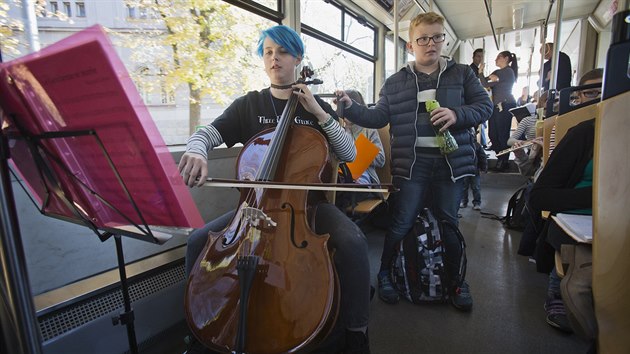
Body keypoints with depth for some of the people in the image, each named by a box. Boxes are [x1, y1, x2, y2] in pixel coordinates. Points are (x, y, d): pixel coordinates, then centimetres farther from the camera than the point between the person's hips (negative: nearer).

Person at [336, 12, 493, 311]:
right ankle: (385, 273, 22)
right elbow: (378, 118, 5)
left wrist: (458, 114, -13)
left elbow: (484, 105, 6)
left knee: (448, 223, 11)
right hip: (412, 163, -1)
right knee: (402, 223, 1)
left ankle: (457, 280, 32)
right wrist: (350, 107, -8)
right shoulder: (394, 83, 9)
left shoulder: (462, 74, 10)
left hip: (451, 161, 1)